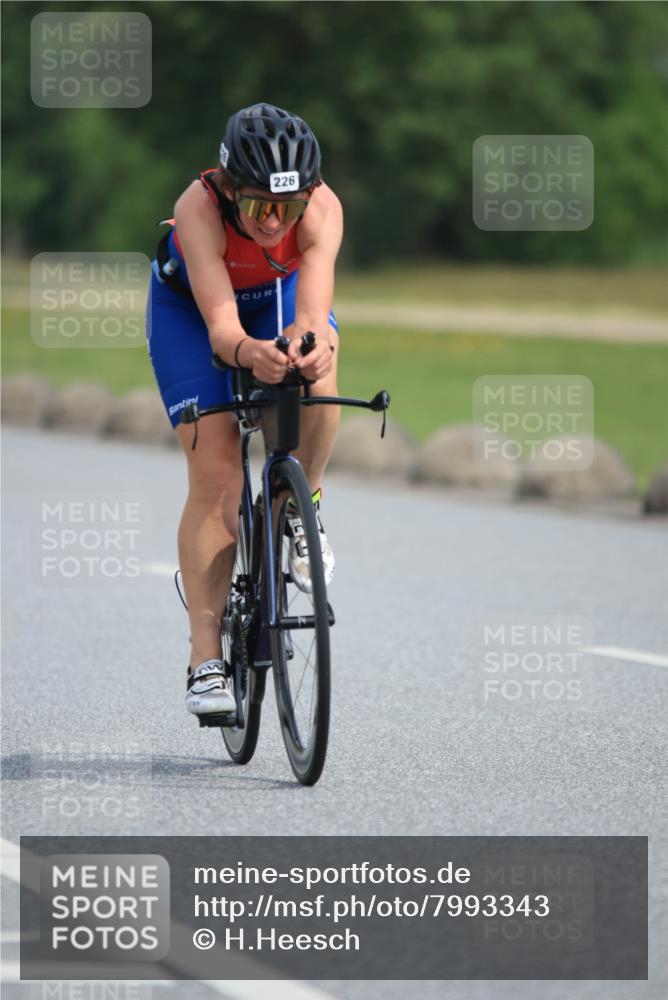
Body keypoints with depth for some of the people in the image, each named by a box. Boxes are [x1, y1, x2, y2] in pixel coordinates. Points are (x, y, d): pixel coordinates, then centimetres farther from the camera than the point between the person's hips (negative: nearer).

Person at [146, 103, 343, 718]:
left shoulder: (322, 207, -35)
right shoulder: (200, 208, -39)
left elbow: (312, 309, -48)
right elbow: (220, 323, -48)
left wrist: (312, 342, -71)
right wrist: (247, 352, -71)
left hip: (281, 294, 2)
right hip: (189, 305, -1)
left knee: (315, 377, -34)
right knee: (215, 476, -14)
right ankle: (207, 657, -10)